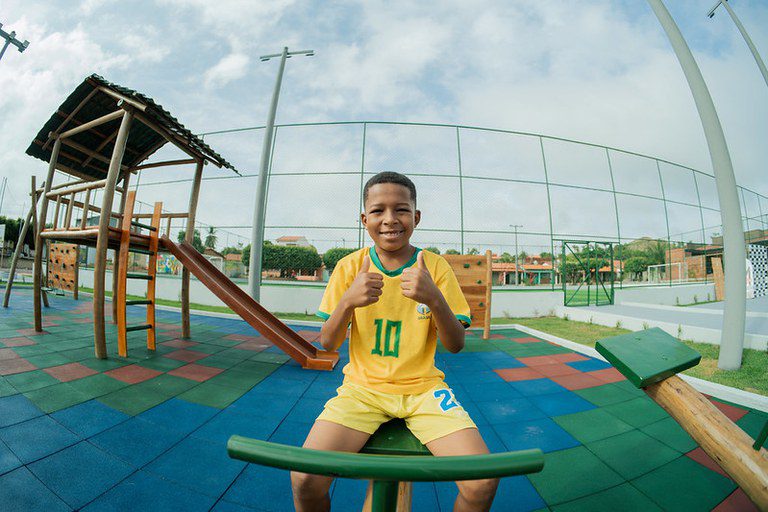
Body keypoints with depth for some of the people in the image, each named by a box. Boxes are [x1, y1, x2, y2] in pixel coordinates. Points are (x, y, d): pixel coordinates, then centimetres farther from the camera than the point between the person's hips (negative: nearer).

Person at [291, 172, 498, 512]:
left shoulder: (436, 267, -4)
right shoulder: (349, 266, -3)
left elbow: (455, 345, -5)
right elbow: (327, 344, -2)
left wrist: (434, 299, -25)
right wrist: (348, 301, -23)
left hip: (422, 386, 1)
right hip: (362, 385, 0)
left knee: (482, 483, -17)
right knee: (305, 479, -19)